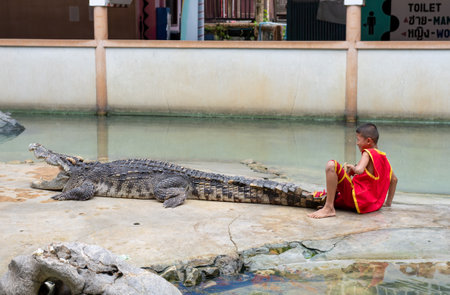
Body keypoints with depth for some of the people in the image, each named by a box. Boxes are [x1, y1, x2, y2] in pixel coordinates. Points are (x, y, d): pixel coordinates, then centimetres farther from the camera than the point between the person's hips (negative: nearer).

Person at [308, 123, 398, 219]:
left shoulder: (368, 153, -8)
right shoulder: (383, 157, 17)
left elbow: (359, 170, -27)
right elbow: (394, 179, 26)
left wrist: (352, 167, -3)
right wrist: (388, 202, 32)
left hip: (357, 199, -10)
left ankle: (329, 209, -22)